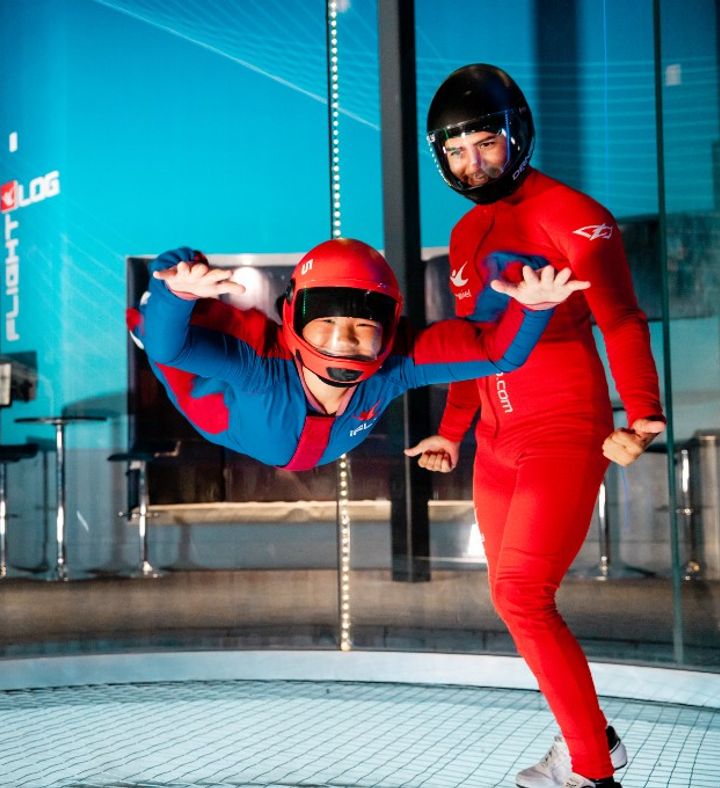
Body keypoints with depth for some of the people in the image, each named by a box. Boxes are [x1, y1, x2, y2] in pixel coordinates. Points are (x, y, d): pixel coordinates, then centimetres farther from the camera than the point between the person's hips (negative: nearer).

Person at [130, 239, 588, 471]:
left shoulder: (393, 368, -39)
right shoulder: (263, 368, -48)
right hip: (225, 420, -4)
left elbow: (499, 352, -39)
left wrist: (532, 306, -58)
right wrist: (180, 291, -77)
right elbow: (168, 347, -56)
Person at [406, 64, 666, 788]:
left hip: (564, 435, -8)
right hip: (498, 443, 8)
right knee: (513, 595, 9)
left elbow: (622, 323, -14)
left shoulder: (570, 216, -9)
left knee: (521, 595, -13)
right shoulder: (467, 234, 14)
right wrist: (451, 431, 23)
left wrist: (641, 416, -27)